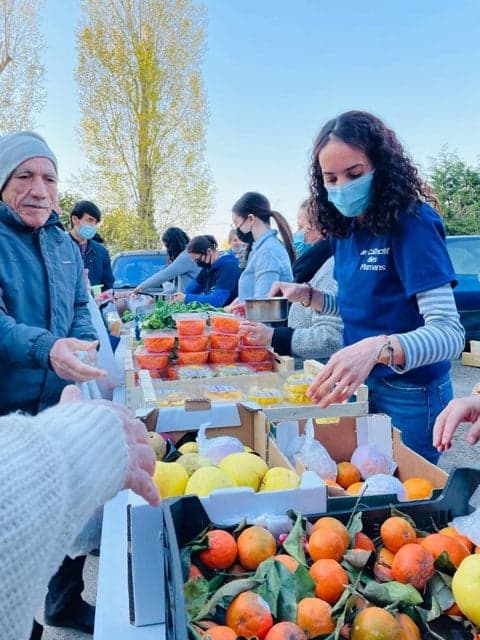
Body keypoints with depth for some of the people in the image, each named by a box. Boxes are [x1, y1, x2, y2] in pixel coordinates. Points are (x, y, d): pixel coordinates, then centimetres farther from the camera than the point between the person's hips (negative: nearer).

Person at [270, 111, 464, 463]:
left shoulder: (413, 225, -19)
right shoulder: (346, 229, 2)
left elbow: (449, 333, -28)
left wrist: (377, 348, -45)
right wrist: (306, 294, 1)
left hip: (410, 396, -7)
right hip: (362, 385, 7)